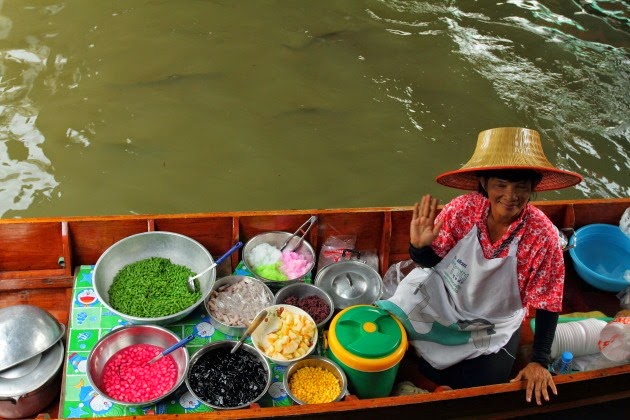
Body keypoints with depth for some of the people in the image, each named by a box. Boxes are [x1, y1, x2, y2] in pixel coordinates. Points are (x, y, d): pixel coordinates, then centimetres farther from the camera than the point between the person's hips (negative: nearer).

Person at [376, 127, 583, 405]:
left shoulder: (542, 236, -25)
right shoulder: (464, 209, -22)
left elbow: (547, 304, -14)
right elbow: (430, 261, -11)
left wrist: (539, 362, -15)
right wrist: (419, 246, -34)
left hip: (491, 329, -1)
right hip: (439, 300, 1)